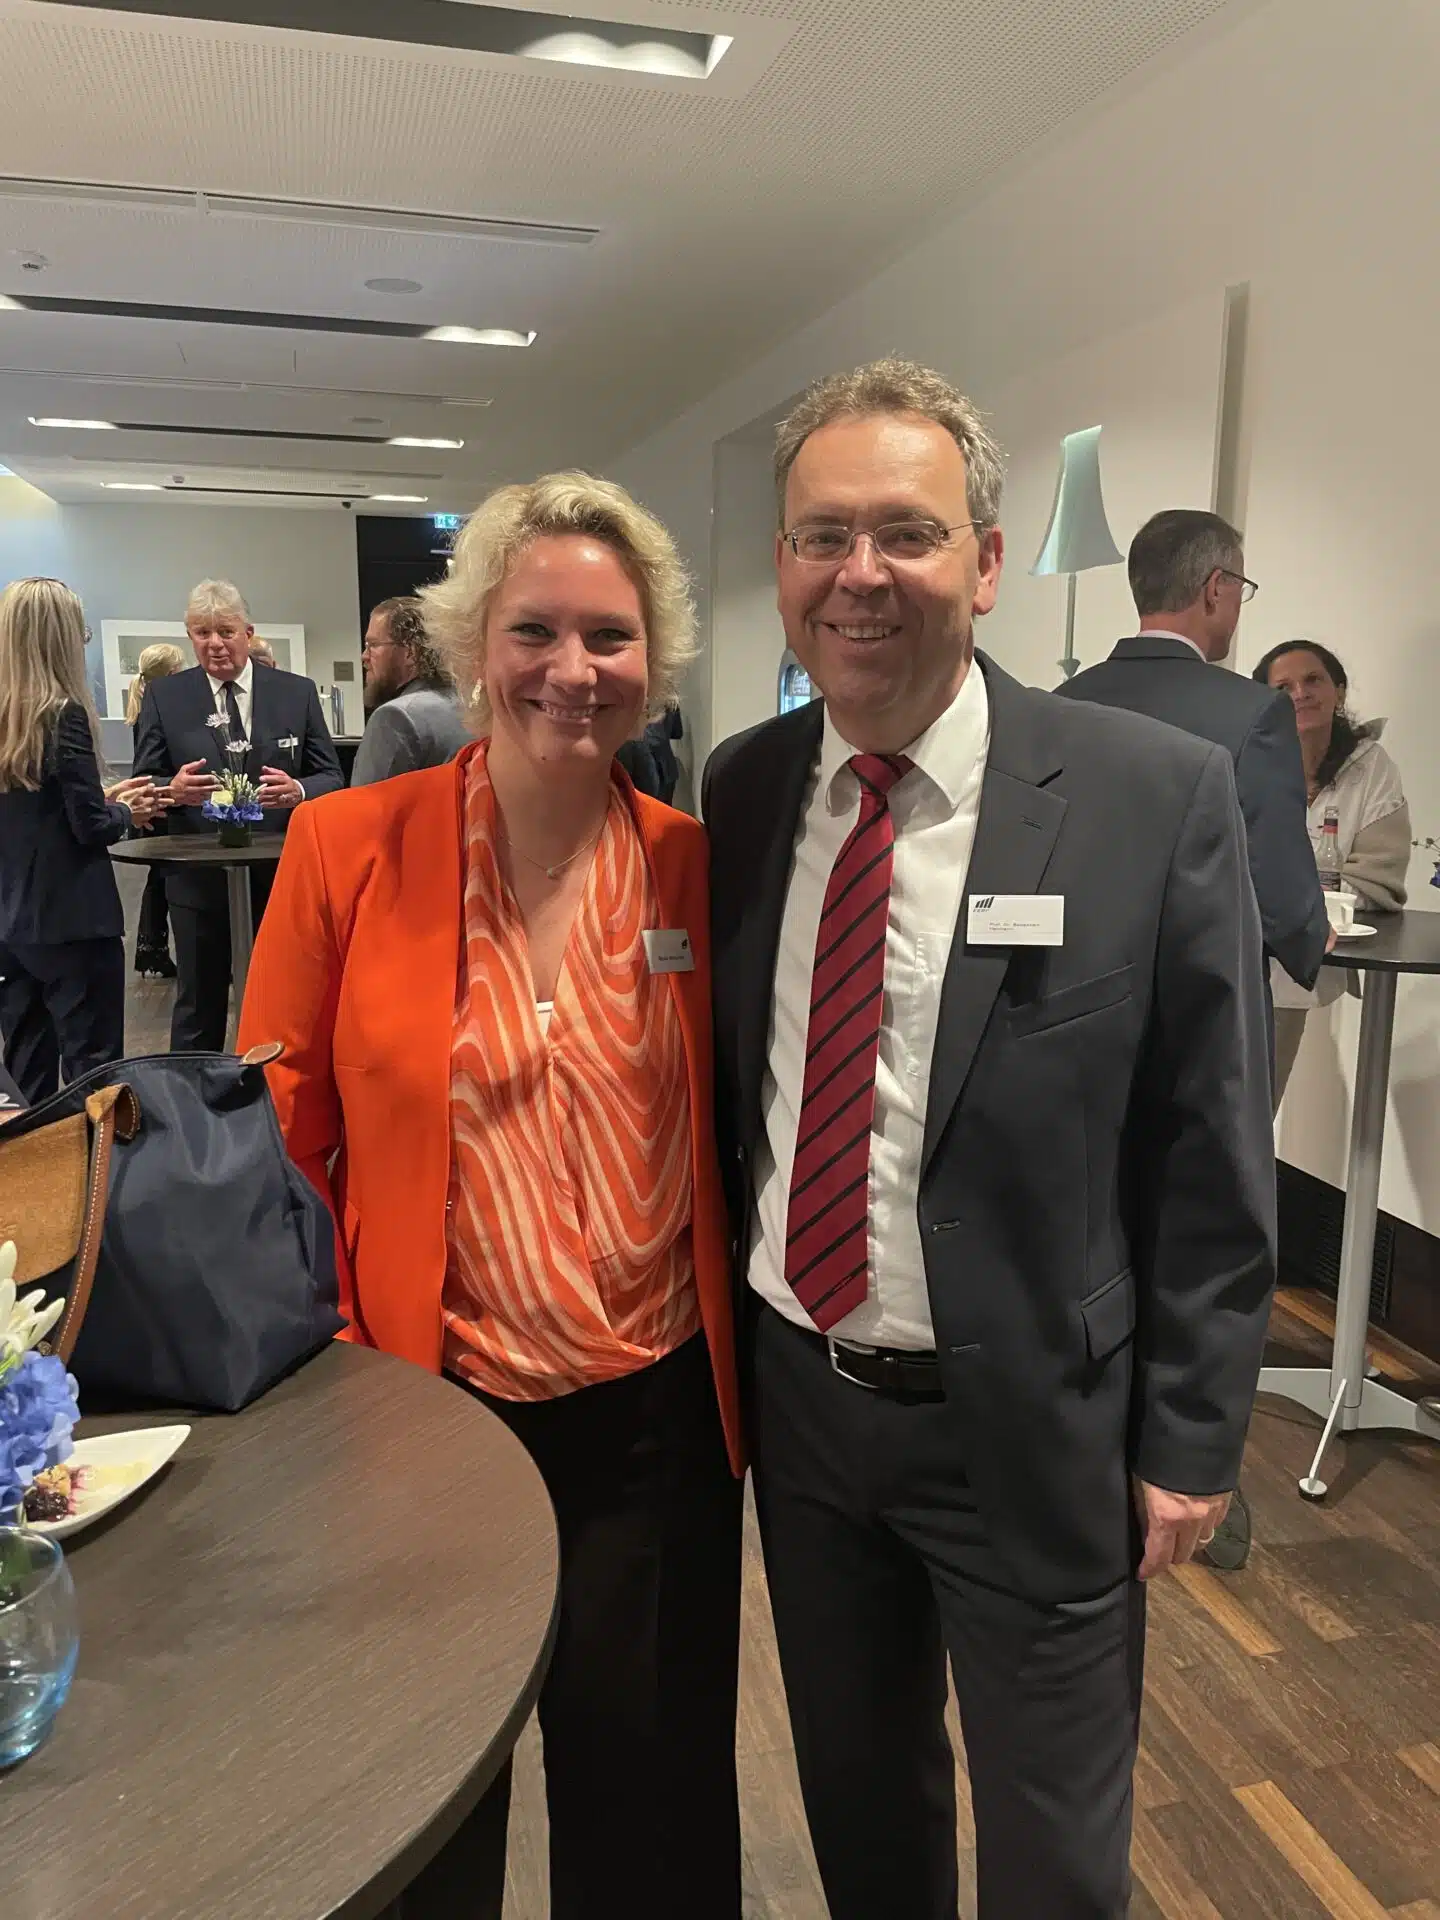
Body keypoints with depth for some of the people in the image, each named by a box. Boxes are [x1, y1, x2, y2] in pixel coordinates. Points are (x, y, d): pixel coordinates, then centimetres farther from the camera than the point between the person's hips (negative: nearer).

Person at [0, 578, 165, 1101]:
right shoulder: (64, 714, -14)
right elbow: (89, 826, -15)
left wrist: (106, 799, 13)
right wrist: (125, 812, 5)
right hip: (71, 920, -7)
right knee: (92, 1072, 2)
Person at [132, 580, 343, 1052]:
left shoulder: (298, 693, 3)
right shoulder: (163, 696, 3)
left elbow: (332, 778, 2)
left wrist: (298, 791, -21)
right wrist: (173, 790, -22)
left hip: (282, 877, 1)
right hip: (198, 883, 0)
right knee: (198, 1010, 10)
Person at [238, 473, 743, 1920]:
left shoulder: (693, 866, -4)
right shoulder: (346, 846, -9)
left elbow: (725, 1129, 5)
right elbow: (274, 1129, -3)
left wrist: (738, 1340, 2)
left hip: (657, 1419, 1)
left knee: (652, 1798, 21)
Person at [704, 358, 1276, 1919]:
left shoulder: (1157, 796, -15)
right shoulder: (738, 791, -3)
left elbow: (1212, 1152, -10)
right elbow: (729, 1085, 5)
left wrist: (1191, 1438, -6)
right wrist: (721, 1333, 6)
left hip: (1033, 1424, -3)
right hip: (796, 1393, 4)